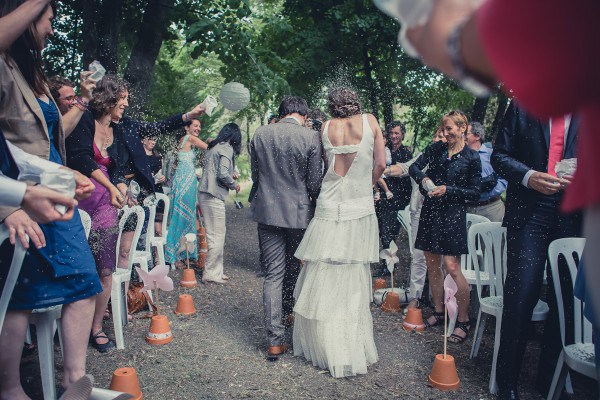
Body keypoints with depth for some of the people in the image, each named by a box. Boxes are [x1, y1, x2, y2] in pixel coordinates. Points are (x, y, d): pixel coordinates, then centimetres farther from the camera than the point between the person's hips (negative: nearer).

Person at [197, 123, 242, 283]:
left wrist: (230, 174, 20)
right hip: (214, 196, -9)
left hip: (204, 193, 9)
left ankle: (215, 270, 21)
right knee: (217, 235, -2)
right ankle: (210, 273, 4)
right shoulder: (227, 149, -9)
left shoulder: (213, 147, 16)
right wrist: (234, 185, -2)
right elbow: (223, 174, -18)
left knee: (213, 234, 14)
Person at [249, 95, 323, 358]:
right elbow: (314, 181, -7)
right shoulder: (311, 137, -9)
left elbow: (255, 175, 8)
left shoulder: (260, 134, 0)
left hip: (267, 211, 2)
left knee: (273, 274, 4)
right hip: (300, 212, -1)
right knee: (294, 268, 20)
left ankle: (275, 341, 5)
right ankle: (288, 313, 40)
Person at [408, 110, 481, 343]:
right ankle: (438, 312, 24)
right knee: (432, 265, 9)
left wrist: (448, 190, -13)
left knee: (452, 267, -10)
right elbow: (414, 167, 7)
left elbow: (474, 192, -2)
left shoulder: (471, 158, -2)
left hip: (453, 214, -5)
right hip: (430, 211, 5)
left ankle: (464, 321, 2)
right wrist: (423, 178, -13)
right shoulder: (436, 149, 8)